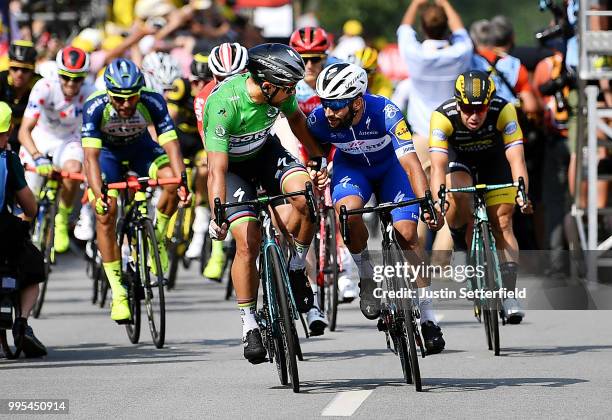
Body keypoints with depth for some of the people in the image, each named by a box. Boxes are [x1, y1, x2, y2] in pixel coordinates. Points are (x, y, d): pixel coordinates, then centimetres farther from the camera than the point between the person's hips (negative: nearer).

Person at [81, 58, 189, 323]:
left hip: (140, 147, 1)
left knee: (171, 178, -28)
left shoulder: (153, 102, -32)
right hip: (107, 150, -1)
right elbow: (91, 156, -39)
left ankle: (158, 236, -1)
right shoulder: (95, 107, -34)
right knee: (106, 214, -17)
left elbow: (171, 144, -35)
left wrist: (181, 181, -51)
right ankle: (118, 293, -11)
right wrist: (98, 195, -52)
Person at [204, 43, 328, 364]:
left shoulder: (279, 91, -20)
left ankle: (296, 269, -3)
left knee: (306, 194, -26)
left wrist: (319, 159, 8)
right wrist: (218, 214, -45)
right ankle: (249, 325, -2)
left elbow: (295, 118, 6)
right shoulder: (223, 104, -36)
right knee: (248, 243, -18)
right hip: (232, 164, -4)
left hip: (265, 151, 4)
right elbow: (217, 168, -36)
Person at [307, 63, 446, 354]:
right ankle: (367, 280, -7)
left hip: (391, 165, -1)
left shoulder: (385, 112, -36)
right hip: (351, 166, 1)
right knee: (347, 211, -31)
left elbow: (411, 163, -40)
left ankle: (427, 317, -3)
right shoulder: (319, 120, -29)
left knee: (406, 233, -16)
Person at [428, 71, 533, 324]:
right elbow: (438, 165, -44)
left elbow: (516, 158, -42)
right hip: (458, 158, -1)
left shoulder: (504, 111, -35)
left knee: (502, 223, -10)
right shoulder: (443, 116, -36)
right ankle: (463, 251, -7)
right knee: (458, 199, -32)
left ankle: (509, 295, -9)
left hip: (494, 158, 1)